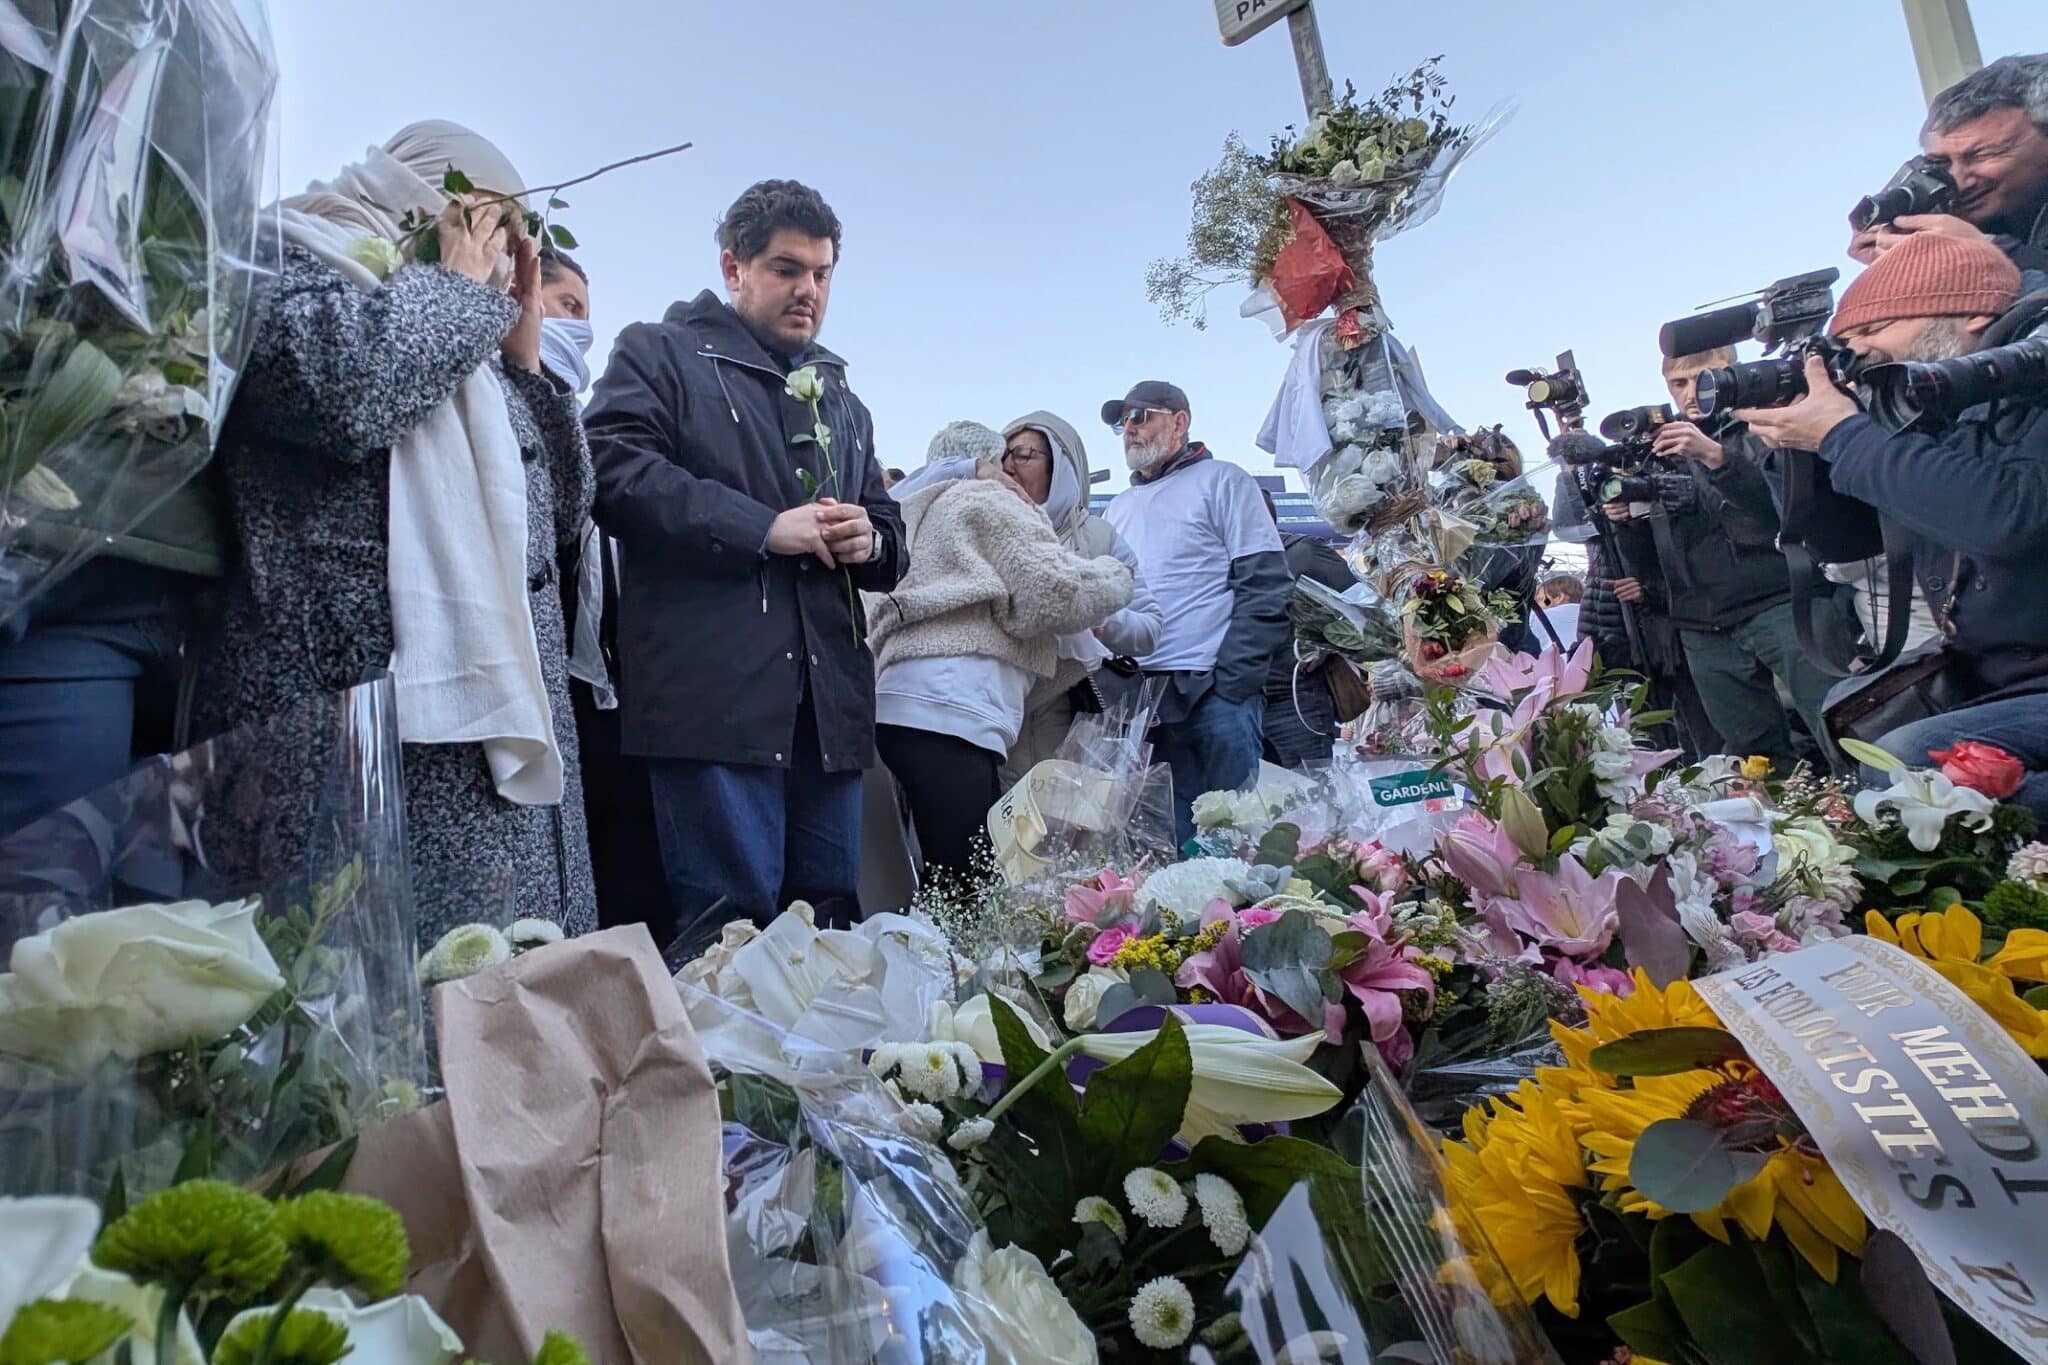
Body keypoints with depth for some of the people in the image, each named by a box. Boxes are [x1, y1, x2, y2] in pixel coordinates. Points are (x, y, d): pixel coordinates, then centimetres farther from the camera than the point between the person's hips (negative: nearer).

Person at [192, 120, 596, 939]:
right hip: (370, 717, -8)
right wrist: (462, 285, -2)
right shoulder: (290, 267, 5)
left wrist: (525, 353, 16)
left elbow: (562, 509, 24)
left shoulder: (454, 331, 27)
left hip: (504, 722, 8)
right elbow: (338, 382, -21)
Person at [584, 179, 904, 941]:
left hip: (829, 695, 6)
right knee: (734, 919, -7)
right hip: (714, 691, -6)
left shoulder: (839, 397, 28)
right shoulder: (658, 353, 8)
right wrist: (764, 528, -14)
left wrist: (869, 540, 4)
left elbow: (888, 528, 30)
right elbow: (612, 470, -10)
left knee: (832, 915, 9)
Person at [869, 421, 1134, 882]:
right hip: (947, 708, -9)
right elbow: (1051, 592, -3)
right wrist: (1115, 576, 14)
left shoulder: (926, 511, 34)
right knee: (961, 891, -16)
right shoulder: (990, 499, 8)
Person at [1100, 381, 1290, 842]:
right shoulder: (1119, 507, 23)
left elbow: (1265, 584, -5)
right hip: (1146, 696, 5)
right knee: (1176, 835, 5)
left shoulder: (1221, 481, 5)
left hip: (1216, 688, -5)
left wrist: (1233, 679, -13)